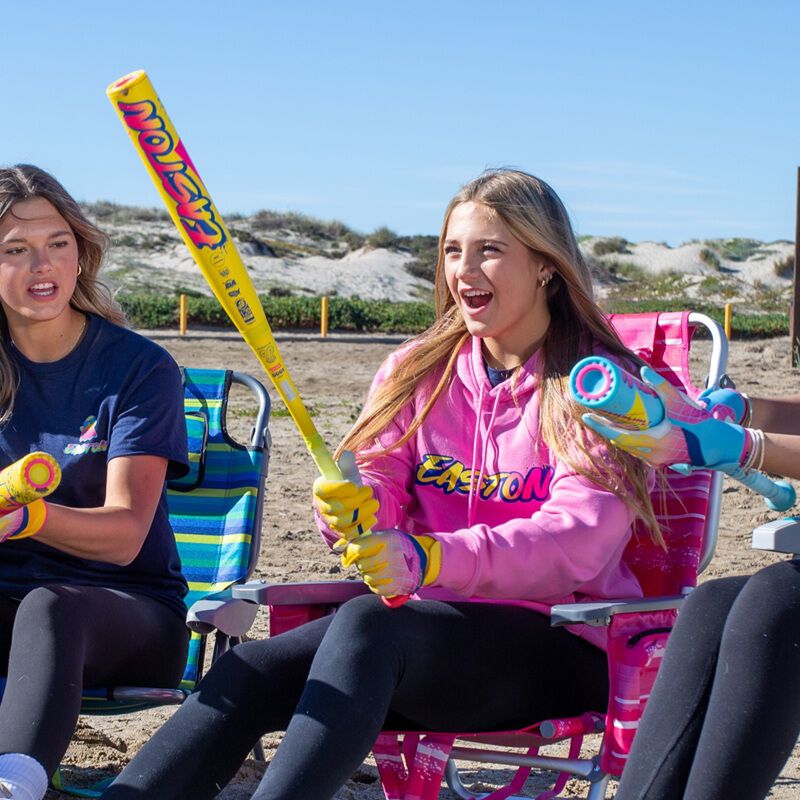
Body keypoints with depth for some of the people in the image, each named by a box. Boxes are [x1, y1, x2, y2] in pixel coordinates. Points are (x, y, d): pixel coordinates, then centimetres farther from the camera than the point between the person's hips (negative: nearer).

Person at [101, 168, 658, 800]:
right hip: (436, 630, 5)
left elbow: (583, 537, -17)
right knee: (247, 671, -22)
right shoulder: (419, 371, 14)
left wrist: (433, 557, -32)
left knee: (368, 625, -34)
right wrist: (352, 509, -22)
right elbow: (376, 478, 4)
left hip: (562, 649, -5)